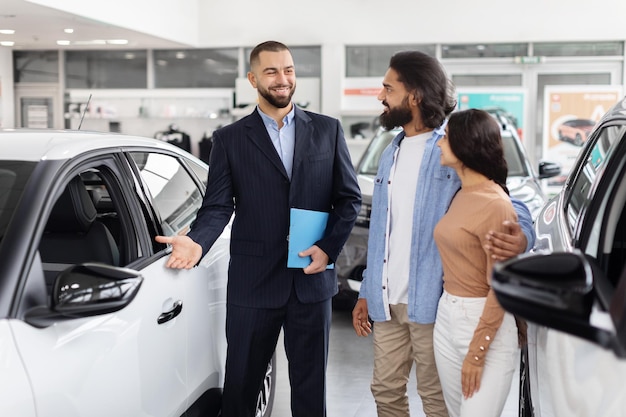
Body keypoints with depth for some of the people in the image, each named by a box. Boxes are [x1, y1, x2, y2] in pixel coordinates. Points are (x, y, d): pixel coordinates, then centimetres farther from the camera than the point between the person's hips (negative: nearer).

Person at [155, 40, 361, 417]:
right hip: (252, 281, -1)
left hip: (313, 278, 1)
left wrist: (329, 247, -7)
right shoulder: (229, 139, 3)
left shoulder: (328, 130, 6)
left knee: (310, 384, 11)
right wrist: (197, 242, -21)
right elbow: (218, 207, -1)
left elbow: (350, 197, 6)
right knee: (241, 381, 8)